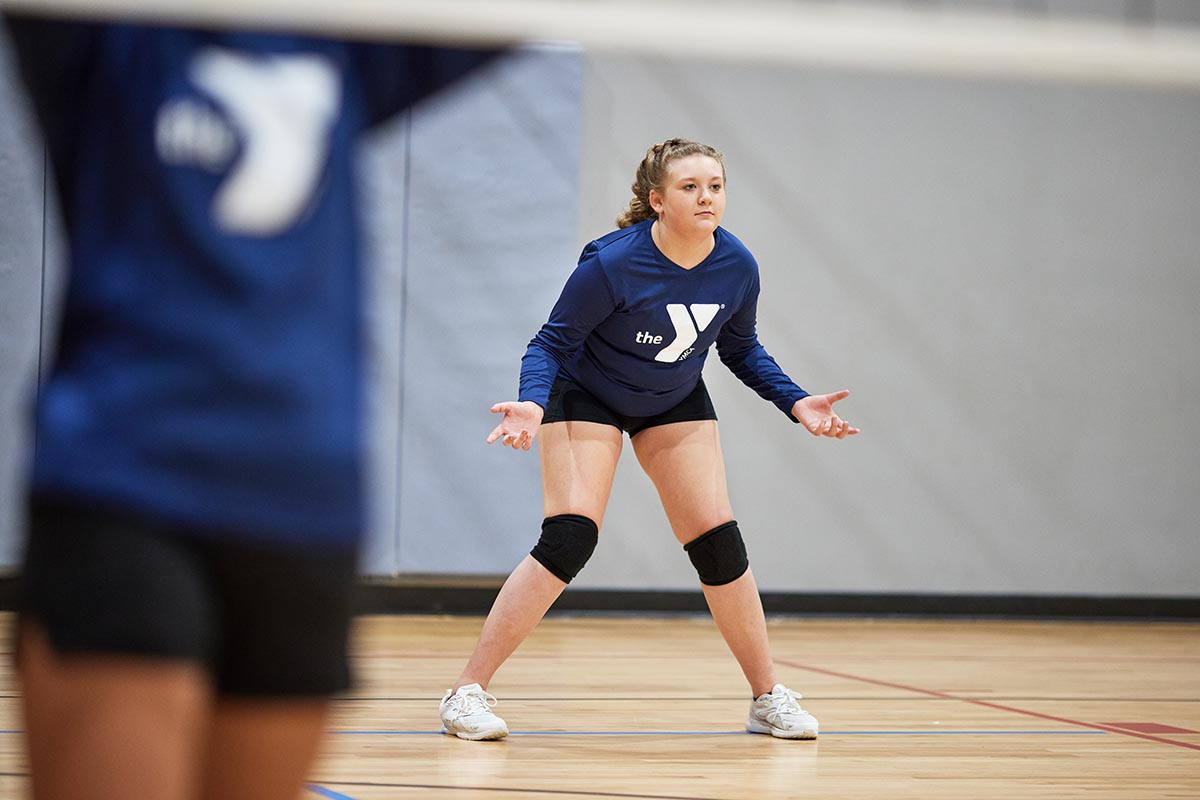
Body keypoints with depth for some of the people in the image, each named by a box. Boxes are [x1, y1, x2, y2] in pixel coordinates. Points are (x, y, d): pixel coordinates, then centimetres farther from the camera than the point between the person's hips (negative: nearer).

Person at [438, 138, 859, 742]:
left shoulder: (738, 268, -15)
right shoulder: (611, 264, -30)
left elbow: (741, 349, 3)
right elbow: (551, 344, -20)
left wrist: (795, 402, -8)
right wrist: (533, 403, -38)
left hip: (676, 404, 5)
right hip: (585, 398, -4)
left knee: (717, 541, -3)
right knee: (570, 537, -19)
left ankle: (768, 697, 12)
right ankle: (468, 690, -13)